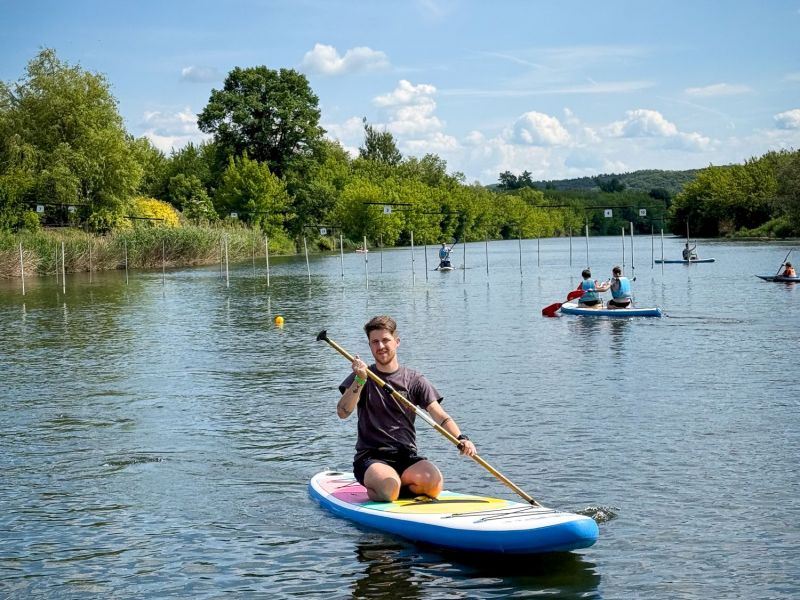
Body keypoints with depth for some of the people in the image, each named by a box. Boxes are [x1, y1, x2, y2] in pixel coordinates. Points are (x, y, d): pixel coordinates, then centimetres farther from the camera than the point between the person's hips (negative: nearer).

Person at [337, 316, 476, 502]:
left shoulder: (414, 380, 8)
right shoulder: (361, 377, 5)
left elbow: (440, 416, -3)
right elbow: (342, 413, -11)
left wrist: (460, 438, -22)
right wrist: (360, 381, -25)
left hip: (407, 457, 2)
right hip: (370, 458, -2)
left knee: (434, 482, -28)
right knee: (389, 489, -34)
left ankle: (400, 484, 1)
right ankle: (373, 488, 0)